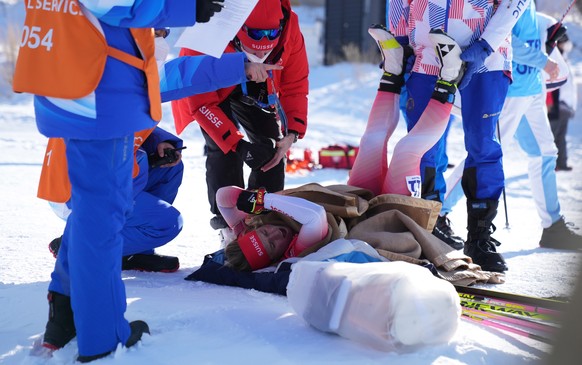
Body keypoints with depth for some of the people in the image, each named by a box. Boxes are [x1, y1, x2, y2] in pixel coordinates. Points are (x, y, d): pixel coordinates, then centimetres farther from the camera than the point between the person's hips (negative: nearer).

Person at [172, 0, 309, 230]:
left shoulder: (289, 27, -32)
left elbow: (295, 86, -19)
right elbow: (203, 103, -35)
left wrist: (292, 133, -30)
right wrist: (237, 145, -41)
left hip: (255, 88, 4)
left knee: (271, 141, -2)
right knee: (222, 147, -20)